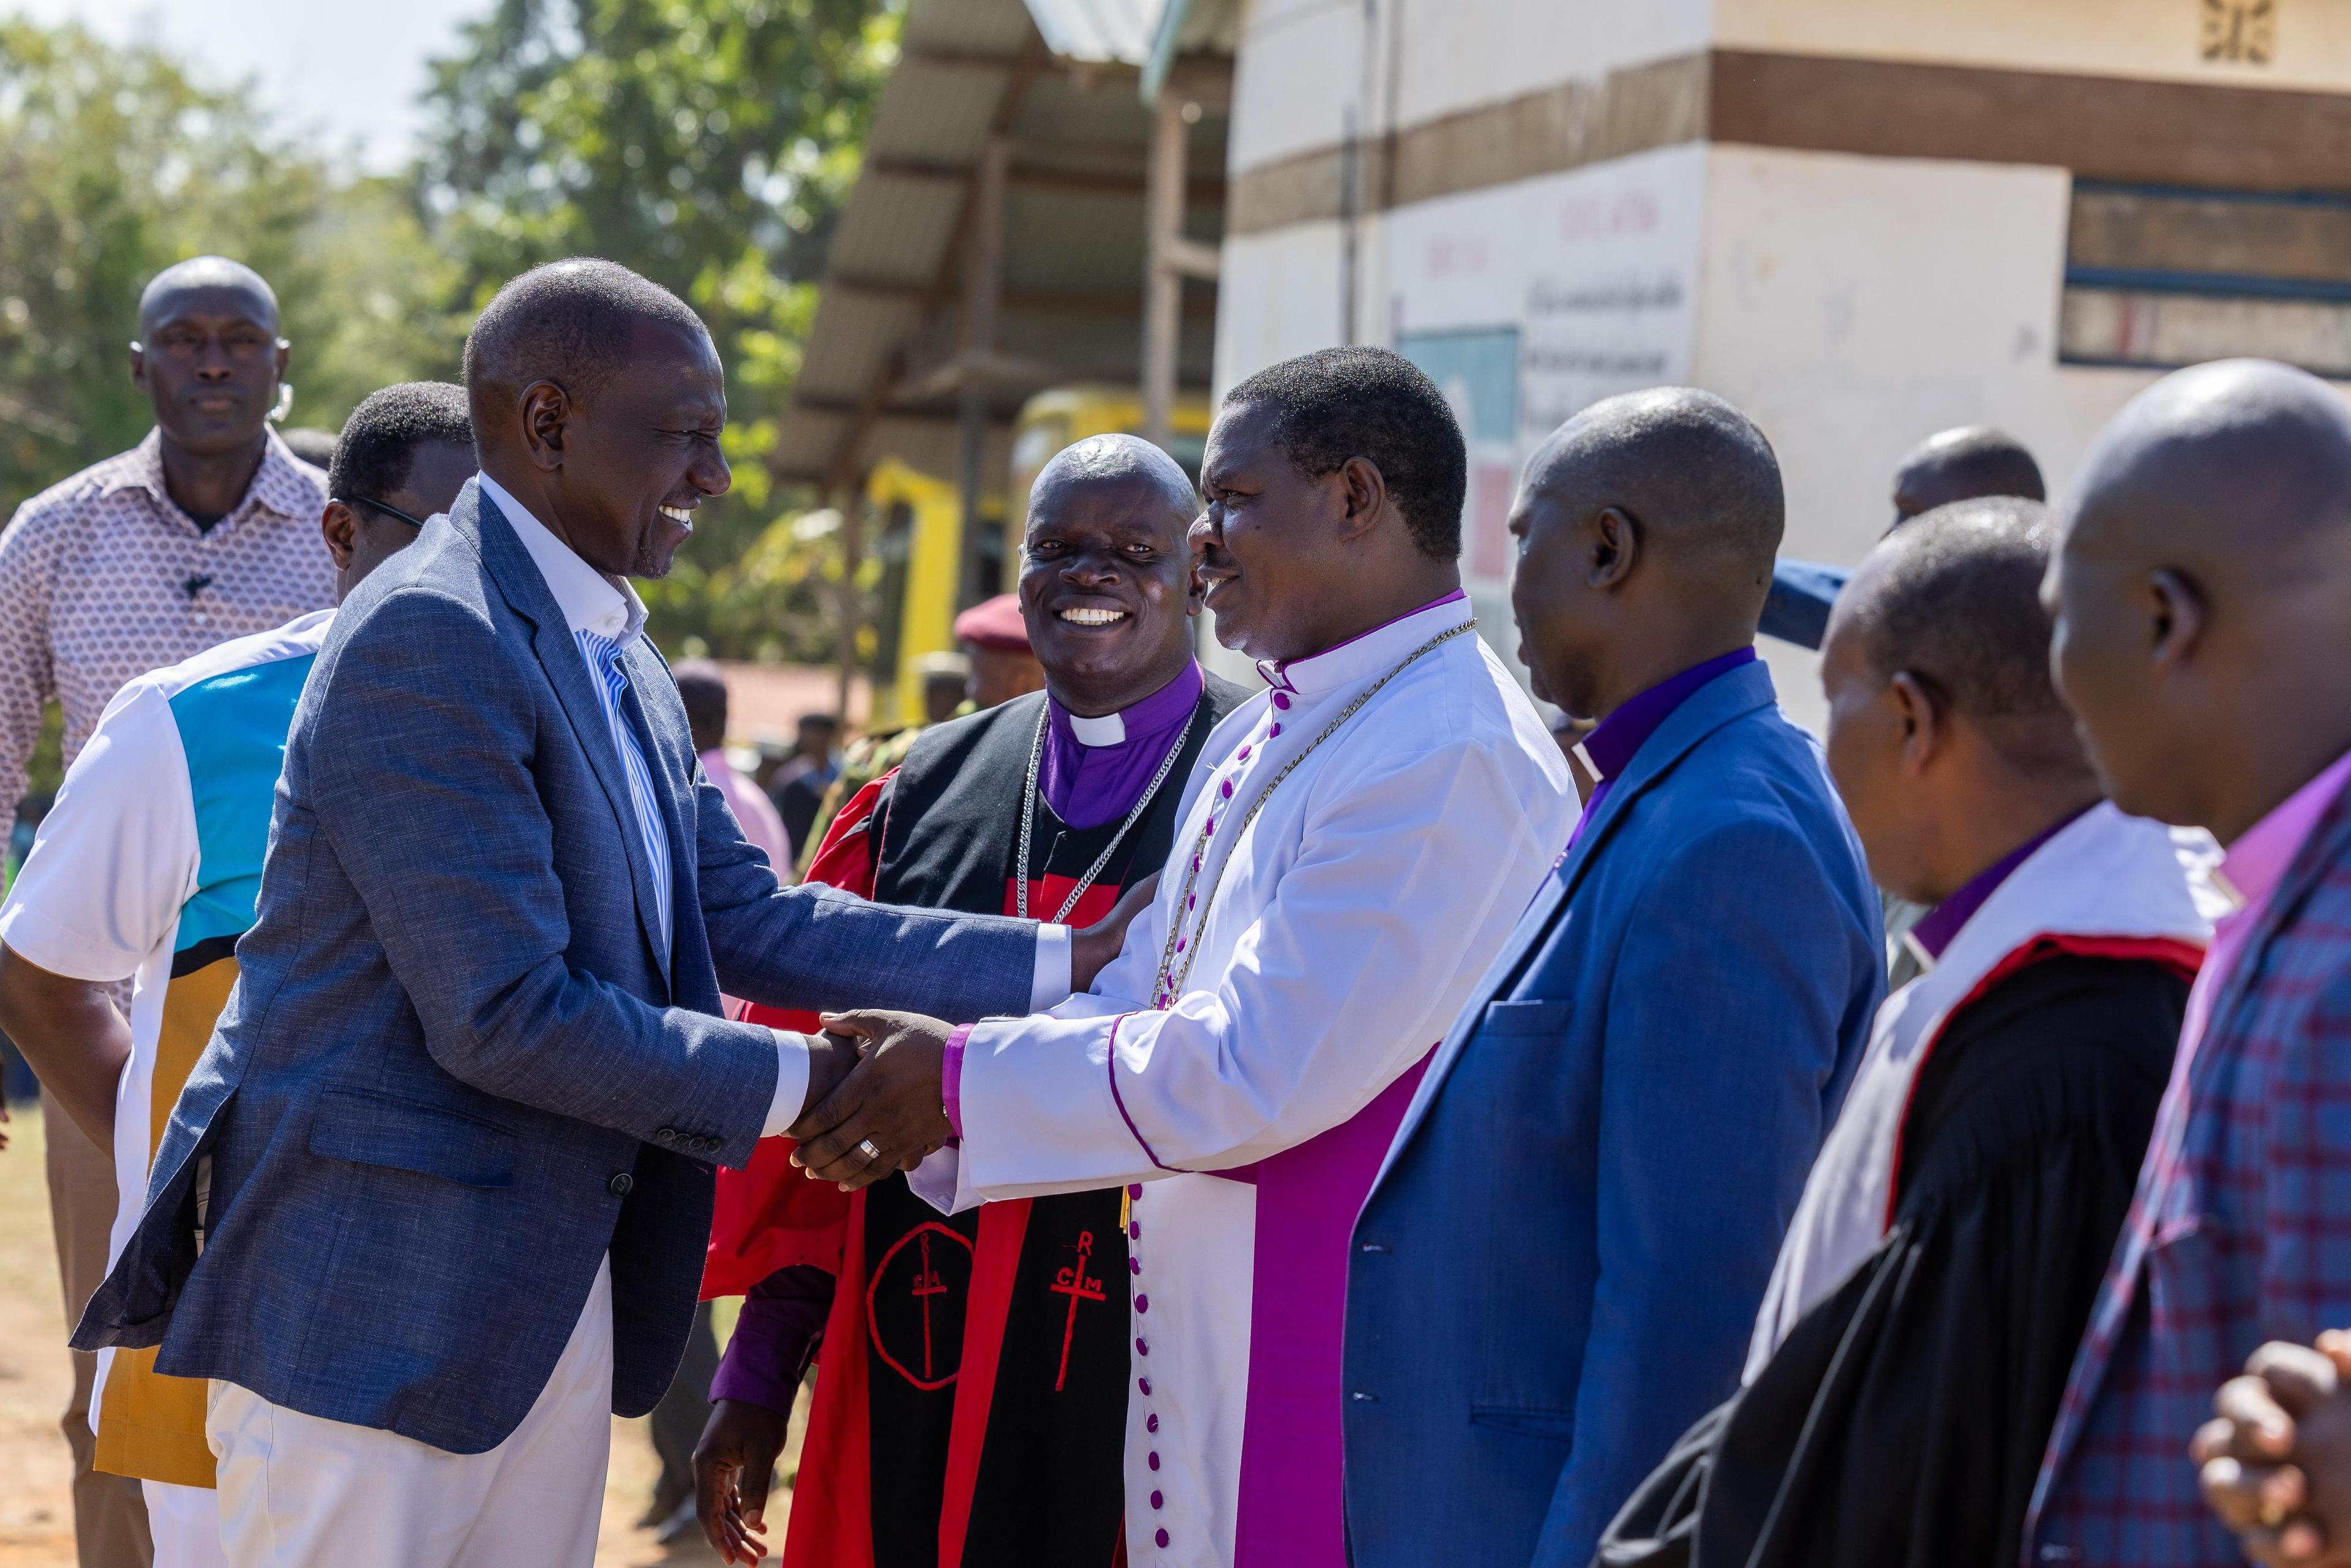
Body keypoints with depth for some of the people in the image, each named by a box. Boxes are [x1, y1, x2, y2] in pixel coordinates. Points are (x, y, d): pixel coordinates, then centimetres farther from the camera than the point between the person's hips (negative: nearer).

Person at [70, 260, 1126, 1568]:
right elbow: (506, 1014, -22)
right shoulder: (430, 642, -18)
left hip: (554, 1299, 9)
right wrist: (796, 1083, -13)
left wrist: (1062, 965, 5)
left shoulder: (621, 661, 14)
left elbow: (747, 918, 12)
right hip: (375, 1311, -9)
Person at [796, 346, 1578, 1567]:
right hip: (1197, 1338, 9)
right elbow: (1139, 999, 16)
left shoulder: (1448, 761, -20)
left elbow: (1257, 1070, -23)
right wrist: (919, 1103, 2)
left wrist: (966, 1078, -13)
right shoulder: (1267, 732, 13)